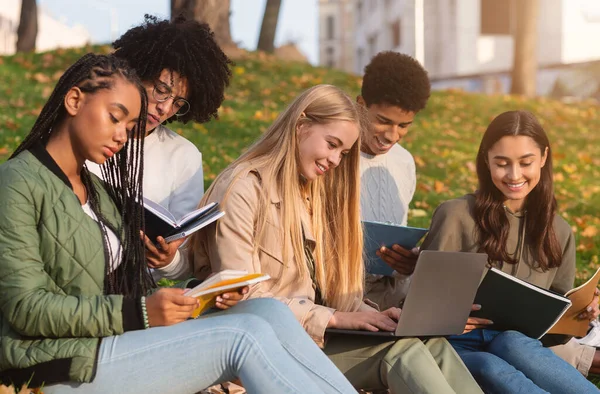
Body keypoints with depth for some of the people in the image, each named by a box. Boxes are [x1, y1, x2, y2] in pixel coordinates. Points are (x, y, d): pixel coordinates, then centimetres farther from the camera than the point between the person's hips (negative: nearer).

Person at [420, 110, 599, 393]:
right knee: (491, 369, -39)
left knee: (513, 344, -36)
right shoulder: (456, 216, 1)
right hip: (462, 346, -2)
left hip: (521, 347, 2)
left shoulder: (559, 232, 13)